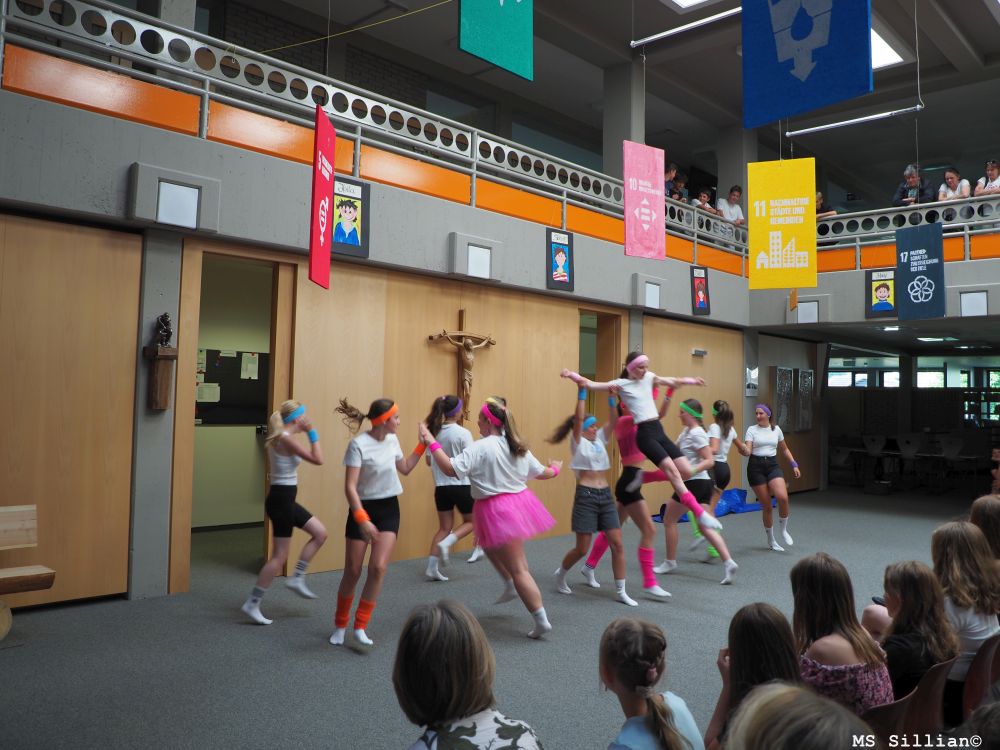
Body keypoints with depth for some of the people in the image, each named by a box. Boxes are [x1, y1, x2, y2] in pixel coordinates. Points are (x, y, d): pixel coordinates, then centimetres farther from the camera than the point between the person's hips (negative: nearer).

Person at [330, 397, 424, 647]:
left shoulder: (392, 440, 2)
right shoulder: (358, 444, -19)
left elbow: (405, 469, 19)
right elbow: (350, 487, -22)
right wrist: (362, 519, -32)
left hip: (389, 508, 4)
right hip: (363, 509, -4)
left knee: (378, 567, -11)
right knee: (353, 572, 3)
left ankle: (360, 627, 4)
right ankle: (340, 625, 26)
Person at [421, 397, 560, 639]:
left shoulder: (481, 447, -15)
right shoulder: (517, 447, 7)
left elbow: (451, 469, -23)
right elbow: (542, 473, 15)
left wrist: (431, 442, -15)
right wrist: (555, 469, 37)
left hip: (498, 511, -8)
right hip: (518, 503, 8)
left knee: (518, 569, 1)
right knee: (489, 543, 32)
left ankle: (542, 620, 5)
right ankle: (511, 586, 33)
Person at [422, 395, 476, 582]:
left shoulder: (434, 432, 1)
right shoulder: (463, 433, -14)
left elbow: (429, 461, 8)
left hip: (441, 487, 5)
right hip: (462, 485, -5)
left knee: (444, 527, 14)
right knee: (470, 521, 16)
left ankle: (432, 567, 7)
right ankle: (446, 543, -7)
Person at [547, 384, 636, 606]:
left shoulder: (600, 440, 13)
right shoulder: (578, 443, -3)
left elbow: (614, 420, 6)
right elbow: (578, 418, -16)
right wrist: (582, 393, -13)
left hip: (606, 495, 6)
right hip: (586, 496, -6)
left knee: (617, 543, 0)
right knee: (582, 548, 1)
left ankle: (621, 591, 10)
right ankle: (560, 574, 28)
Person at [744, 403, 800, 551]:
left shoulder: (776, 429, 9)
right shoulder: (752, 429, 0)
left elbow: (785, 449, 21)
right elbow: (747, 451, -10)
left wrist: (794, 464, 13)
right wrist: (743, 450, -32)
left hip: (773, 465, 2)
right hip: (756, 466, -2)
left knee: (783, 497, -22)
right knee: (766, 505, 0)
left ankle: (784, 530, 4)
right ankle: (771, 540, 19)